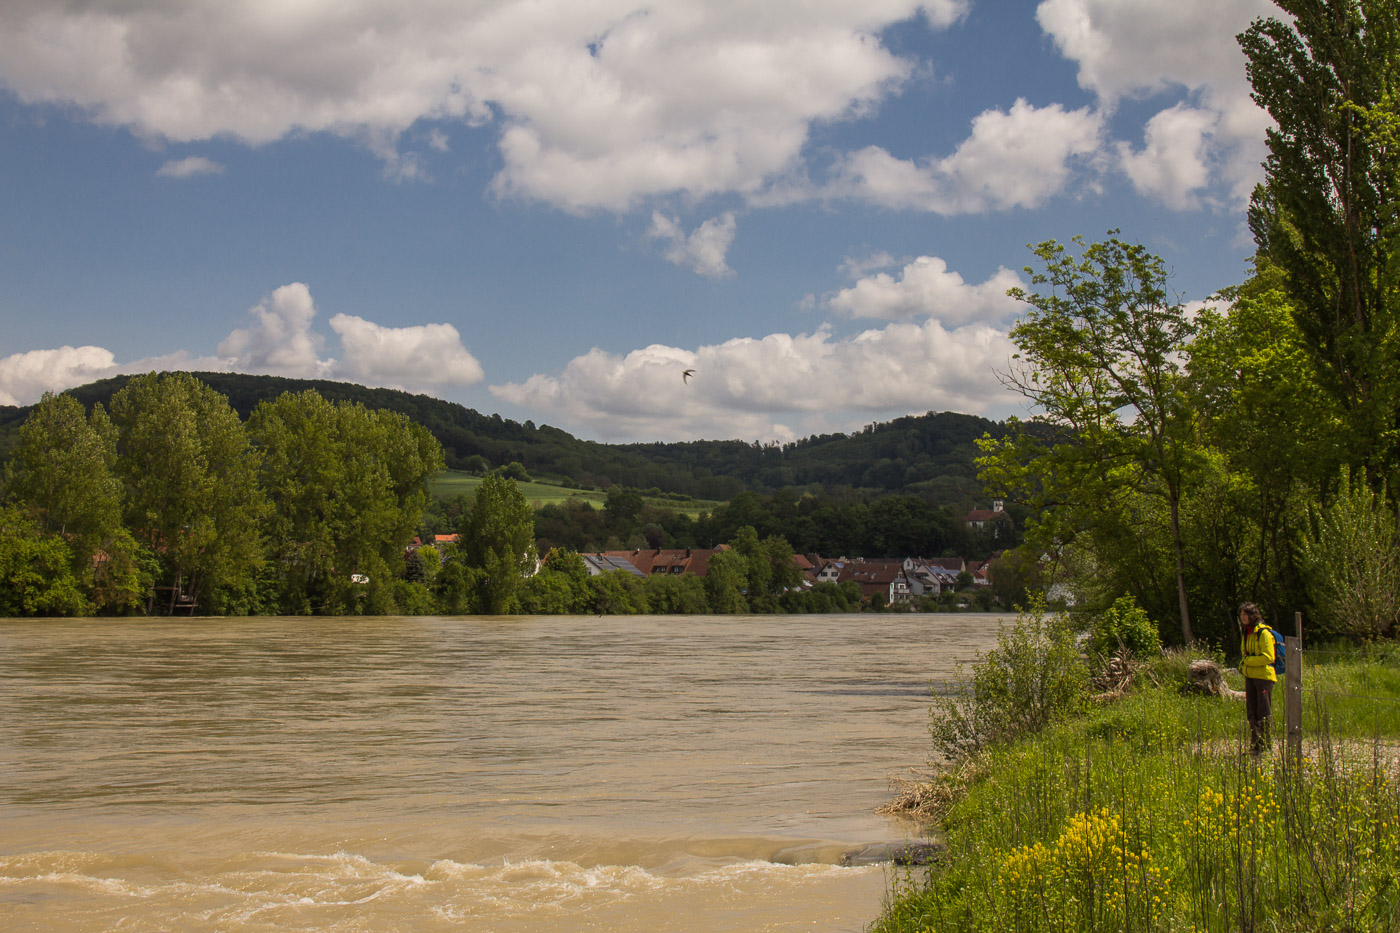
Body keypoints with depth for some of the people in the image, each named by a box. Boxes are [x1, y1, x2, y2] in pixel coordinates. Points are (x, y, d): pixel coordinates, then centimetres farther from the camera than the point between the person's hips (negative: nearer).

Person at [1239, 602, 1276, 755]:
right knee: (1251, 712, 8)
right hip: (1250, 677, 8)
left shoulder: (1264, 633, -11)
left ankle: (1266, 746, 0)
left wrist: (1248, 660, -14)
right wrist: (1243, 664, 11)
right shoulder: (1246, 633, 14)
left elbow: (1268, 657, -17)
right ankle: (1255, 745, 14)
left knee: (1264, 713, -5)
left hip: (1264, 676, -8)